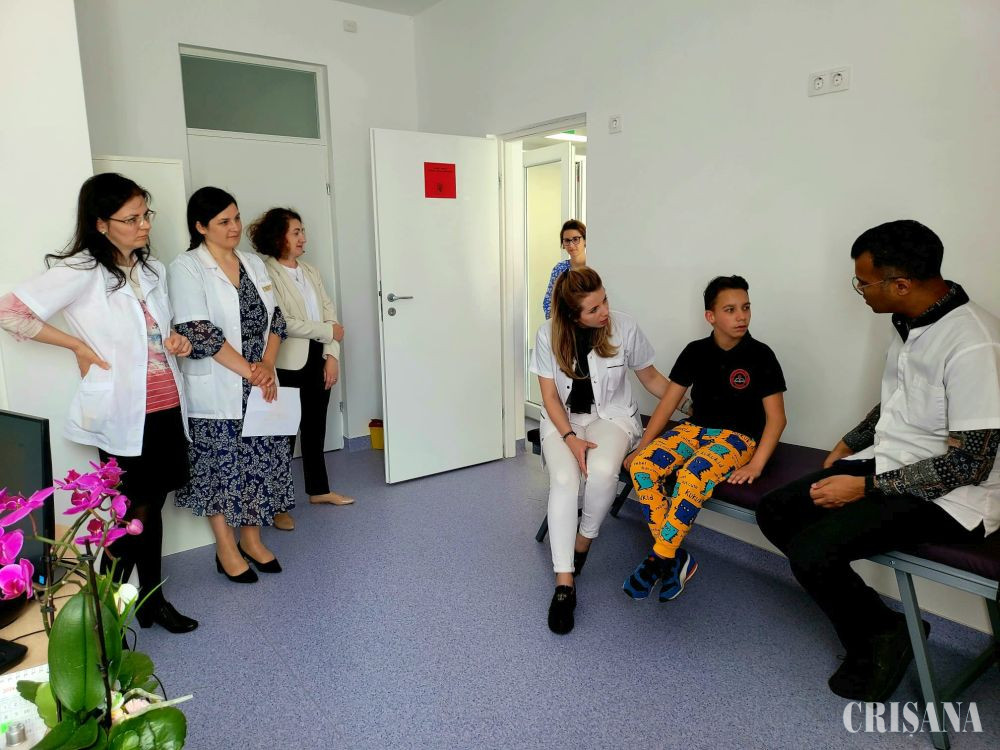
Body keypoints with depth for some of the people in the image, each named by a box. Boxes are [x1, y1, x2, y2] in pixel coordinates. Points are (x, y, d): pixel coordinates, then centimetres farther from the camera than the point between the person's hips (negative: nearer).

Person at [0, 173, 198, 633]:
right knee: (131, 514, 4)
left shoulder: (153, 269, 11)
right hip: (124, 417, -6)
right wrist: (79, 346, -13)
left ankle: (152, 599, 30)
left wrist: (177, 342, 2)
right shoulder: (81, 271, -11)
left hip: (167, 408, 6)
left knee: (152, 508, 16)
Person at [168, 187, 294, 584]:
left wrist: (267, 365, -7)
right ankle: (226, 548, 21)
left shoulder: (254, 263, 10)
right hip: (217, 392, -5)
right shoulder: (186, 268, -8)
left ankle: (251, 538, 28)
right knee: (221, 467, 5)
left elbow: (275, 317, 9)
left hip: (261, 385, 6)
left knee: (260, 462, 11)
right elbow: (198, 332, -16)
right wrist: (248, 370, -16)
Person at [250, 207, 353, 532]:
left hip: (318, 361, 7)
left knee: (316, 428, 17)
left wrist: (332, 355, -5)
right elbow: (282, 323, -18)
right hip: (288, 365, -6)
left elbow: (329, 311, 5)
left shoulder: (310, 271, 11)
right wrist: (328, 331, -11)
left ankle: (319, 490, 32)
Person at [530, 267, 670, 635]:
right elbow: (550, 396, -5)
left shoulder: (624, 327, -11)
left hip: (612, 415, 0)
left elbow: (651, 377, 3)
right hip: (563, 418, 1)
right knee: (564, 479, -29)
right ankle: (564, 584, -22)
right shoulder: (549, 335, -10)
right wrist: (570, 438, -19)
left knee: (602, 470, -33)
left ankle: (582, 543, -3)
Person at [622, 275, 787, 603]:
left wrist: (756, 465, -18)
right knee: (643, 466, -23)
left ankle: (659, 560, -19)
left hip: (738, 438, -4)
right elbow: (668, 402, 6)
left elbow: (776, 417, -6)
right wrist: (641, 446, 0)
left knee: (693, 476, -35)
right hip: (695, 429, 4)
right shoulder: (696, 352, 4)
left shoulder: (760, 355, -6)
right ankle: (675, 558, -16)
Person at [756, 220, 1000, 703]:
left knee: (809, 552, -24)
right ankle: (876, 627, 12)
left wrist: (866, 487, -21)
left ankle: (882, 638, 6)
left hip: (949, 496, -9)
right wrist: (852, 443, 17)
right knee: (774, 513, 2)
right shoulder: (911, 322, 2)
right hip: (888, 463, 9)